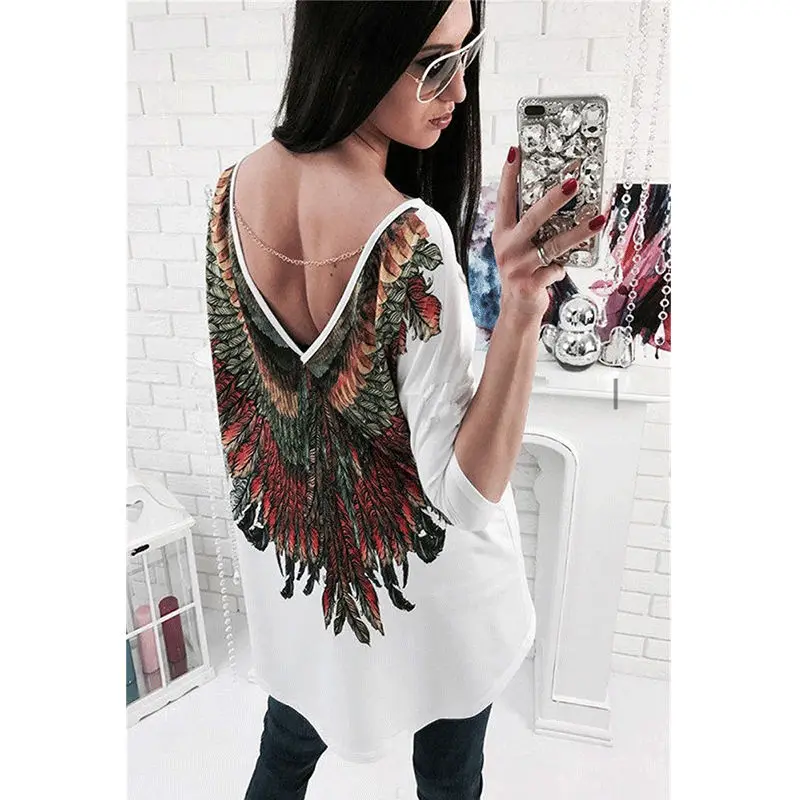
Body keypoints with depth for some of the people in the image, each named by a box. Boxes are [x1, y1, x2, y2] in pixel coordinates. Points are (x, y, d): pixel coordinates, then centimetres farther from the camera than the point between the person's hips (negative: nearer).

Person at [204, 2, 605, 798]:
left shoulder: (236, 185, -10)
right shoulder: (410, 240, -33)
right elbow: (466, 490, -29)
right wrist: (522, 309, -37)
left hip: (290, 547, 6)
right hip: (425, 581, -5)